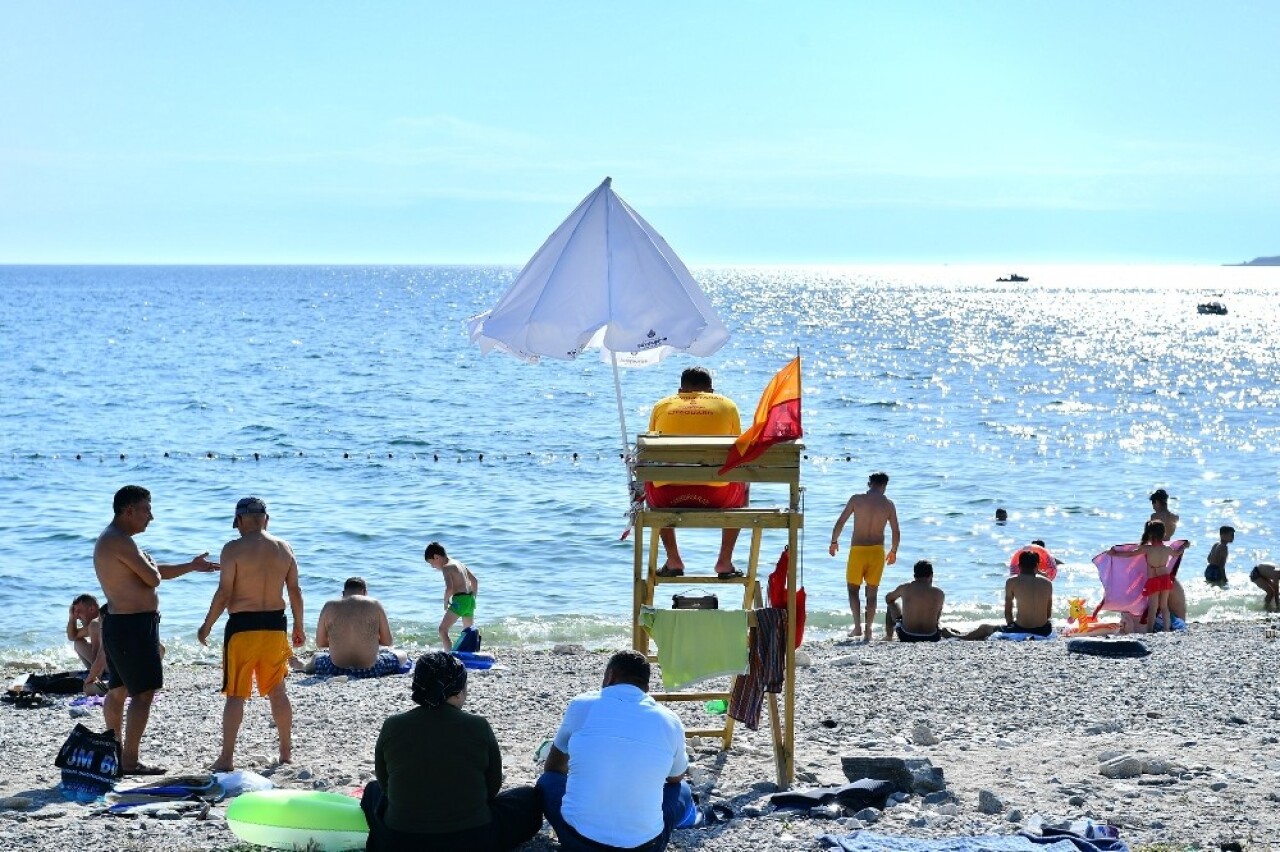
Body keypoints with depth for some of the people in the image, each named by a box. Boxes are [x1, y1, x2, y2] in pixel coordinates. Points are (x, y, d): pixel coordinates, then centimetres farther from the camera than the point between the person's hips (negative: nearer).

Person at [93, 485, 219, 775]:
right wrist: (150, 563, 2)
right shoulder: (121, 542, -18)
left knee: (117, 691, 17)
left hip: (117, 623, 11)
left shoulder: (110, 541, 17)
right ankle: (130, 762, -9)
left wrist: (192, 566, 26)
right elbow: (153, 579, -19)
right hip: (135, 625, -11)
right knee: (144, 693, -9)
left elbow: (154, 574, 24)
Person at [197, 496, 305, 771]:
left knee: (236, 694, 0)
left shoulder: (233, 549, -10)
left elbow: (224, 592, -12)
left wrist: (207, 625, -1)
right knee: (277, 690, 16)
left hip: (243, 626, -4)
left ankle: (227, 757, -1)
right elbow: (295, 591, 7)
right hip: (275, 625, 4)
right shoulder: (284, 548, 4)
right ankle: (287, 751, 22)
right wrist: (299, 626, 17)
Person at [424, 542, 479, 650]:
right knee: (468, 632, 21)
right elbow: (475, 581, 23)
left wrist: (446, 602, -6)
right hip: (470, 600, 9)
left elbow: (449, 588, -22)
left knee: (443, 630, -8)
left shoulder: (446, 567, -8)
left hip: (460, 600, -9)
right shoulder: (458, 564, 18)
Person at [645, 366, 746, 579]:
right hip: (715, 497, -1)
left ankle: (673, 559, 30)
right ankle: (724, 562, 27)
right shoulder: (727, 406, 13)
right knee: (742, 487, 34)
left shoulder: (662, 406, 16)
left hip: (668, 497, 1)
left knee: (649, 486, 38)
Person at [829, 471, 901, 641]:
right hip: (877, 551, 1)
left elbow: (840, 522, -2)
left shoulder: (856, 499, -3)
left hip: (857, 550, -1)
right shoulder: (888, 504, 1)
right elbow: (896, 533, 3)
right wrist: (893, 551, 19)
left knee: (853, 589, 12)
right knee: (872, 592, 11)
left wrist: (834, 541, 13)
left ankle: (858, 626, -3)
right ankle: (868, 631, 8)